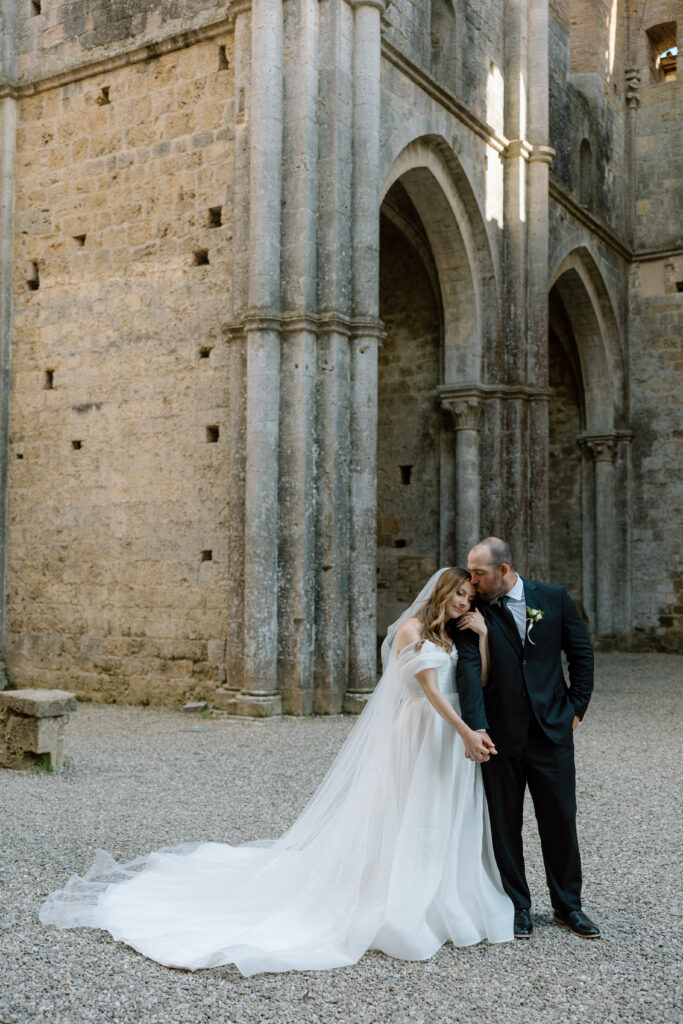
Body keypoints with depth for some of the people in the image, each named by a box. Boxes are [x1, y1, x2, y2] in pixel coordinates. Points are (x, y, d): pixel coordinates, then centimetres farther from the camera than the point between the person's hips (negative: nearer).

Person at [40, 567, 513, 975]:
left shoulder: (450, 636, 15)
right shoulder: (412, 628, -10)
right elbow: (431, 690, -17)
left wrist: (480, 635, -2)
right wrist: (467, 734, -21)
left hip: (453, 740, 8)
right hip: (421, 736, -8)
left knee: (446, 824, 11)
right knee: (408, 825, -1)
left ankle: (448, 905, 23)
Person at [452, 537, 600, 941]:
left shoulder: (554, 599, -1)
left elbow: (582, 653, 7)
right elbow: (470, 669, -16)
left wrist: (576, 707, 3)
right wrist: (476, 726, -27)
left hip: (552, 729, 1)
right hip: (500, 735, 0)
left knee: (561, 819, 9)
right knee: (505, 824, 8)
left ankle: (568, 905, 27)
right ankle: (518, 907, 25)